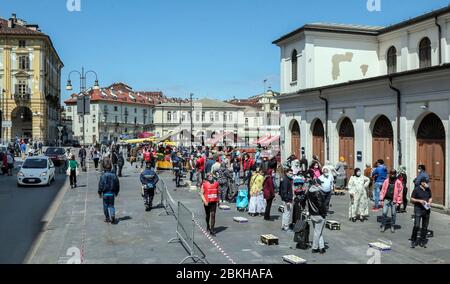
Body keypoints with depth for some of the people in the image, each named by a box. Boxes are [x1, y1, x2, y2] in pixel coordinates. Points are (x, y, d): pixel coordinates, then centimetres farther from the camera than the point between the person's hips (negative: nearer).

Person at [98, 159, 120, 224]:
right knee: (111, 205, 11)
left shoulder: (103, 176, -12)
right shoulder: (114, 175, -2)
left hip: (105, 194, -2)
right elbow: (118, 185, 5)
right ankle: (113, 215, -12)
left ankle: (107, 218, 17)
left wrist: (100, 193, 4)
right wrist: (116, 193, 18)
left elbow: (101, 185, -10)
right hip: (112, 193, 2)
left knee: (105, 206, 12)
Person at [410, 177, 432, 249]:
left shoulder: (428, 190, 8)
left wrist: (430, 202, 0)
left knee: (425, 227, 8)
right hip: (418, 209, -5)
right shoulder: (416, 189, -7)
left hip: (427, 210, 5)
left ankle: (422, 242, 18)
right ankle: (413, 241, 2)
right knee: (416, 226, -12)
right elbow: (411, 199, -4)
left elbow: (430, 198, 20)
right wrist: (419, 200, -18)